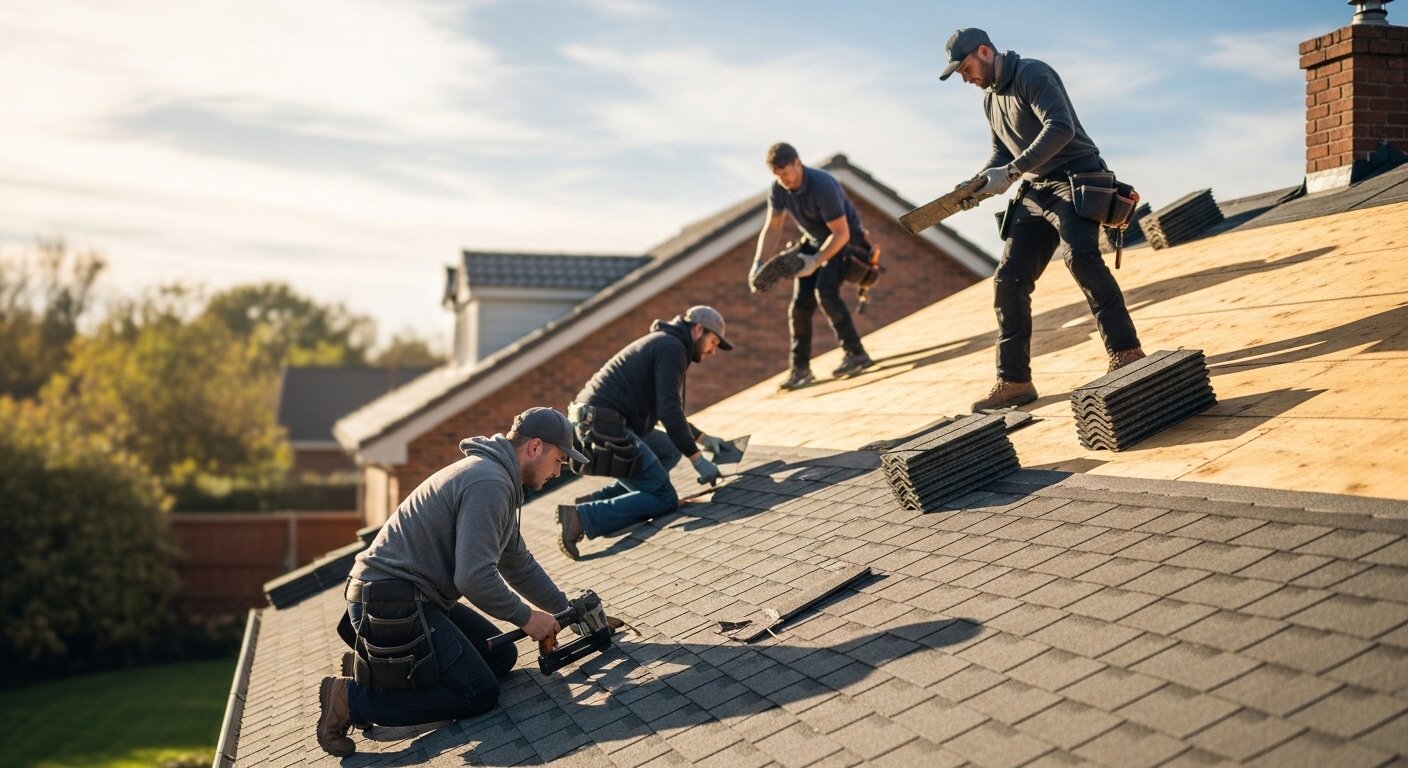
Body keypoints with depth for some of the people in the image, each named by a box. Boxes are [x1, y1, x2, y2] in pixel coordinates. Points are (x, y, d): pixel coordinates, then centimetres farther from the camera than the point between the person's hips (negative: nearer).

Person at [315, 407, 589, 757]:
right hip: (391, 604, -11)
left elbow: (518, 564, 23)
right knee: (479, 693, -10)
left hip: (415, 596, 11)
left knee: (501, 656, 12)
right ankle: (352, 699, -6)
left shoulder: (494, 477, 16)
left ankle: (378, 661, 13)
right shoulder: (489, 483, -19)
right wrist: (526, 617, -11)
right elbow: (474, 577, -25)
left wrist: (570, 612, 21)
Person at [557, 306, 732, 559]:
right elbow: (669, 411, -15)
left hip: (588, 423, 10)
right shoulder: (672, 347, -5)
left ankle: (600, 498, 9)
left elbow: (667, 410, 37)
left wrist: (704, 439, 34)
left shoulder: (663, 343, 27)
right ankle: (582, 517, -21)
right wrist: (697, 459, -12)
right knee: (664, 499, -7)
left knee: (671, 450, 22)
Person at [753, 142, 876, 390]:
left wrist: (816, 261, -32)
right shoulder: (778, 189, -10)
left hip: (847, 241, -7)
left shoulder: (823, 186, -31)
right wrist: (759, 264, -12)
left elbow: (841, 234, -27)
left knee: (825, 291, -28)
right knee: (800, 305, -2)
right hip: (814, 243, 7)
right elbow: (772, 229, -1)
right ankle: (800, 369, 7)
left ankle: (856, 354, -22)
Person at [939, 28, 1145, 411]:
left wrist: (1011, 172, -28)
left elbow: (1061, 128, -24)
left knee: (1079, 256, -31)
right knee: (1008, 281, 1)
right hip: (1036, 192, 9)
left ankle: (1126, 352, -26)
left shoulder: (1032, 74, -11)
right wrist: (978, 183, 2)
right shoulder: (991, 98, 16)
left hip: (1076, 180, -9)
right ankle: (1014, 381, 6)